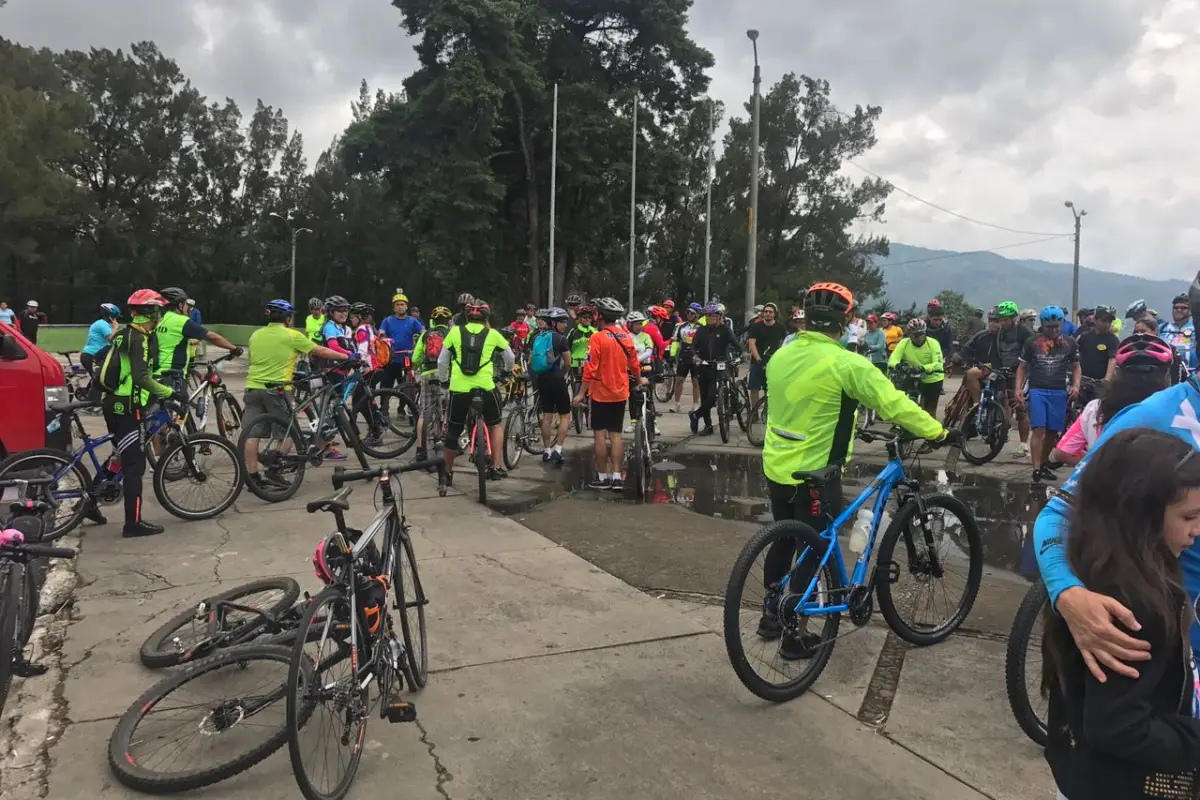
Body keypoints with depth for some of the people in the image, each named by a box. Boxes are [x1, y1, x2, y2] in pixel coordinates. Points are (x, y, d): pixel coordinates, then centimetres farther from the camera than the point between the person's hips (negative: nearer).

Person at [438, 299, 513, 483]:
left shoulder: (455, 331, 7)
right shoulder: (492, 334, 7)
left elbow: (442, 361, 12)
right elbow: (510, 358, 22)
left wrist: (443, 379, 30)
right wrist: (507, 370, 43)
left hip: (459, 389, 0)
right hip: (485, 388, 0)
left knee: (453, 430, 17)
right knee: (495, 425, 23)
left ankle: (448, 472, 28)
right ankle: (495, 468, 15)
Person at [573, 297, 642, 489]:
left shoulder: (598, 338, -14)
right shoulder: (626, 337, 3)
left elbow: (590, 369, -17)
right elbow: (634, 364, 12)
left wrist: (581, 393, -12)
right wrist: (640, 380, 31)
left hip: (601, 393, -5)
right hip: (620, 394, 5)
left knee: (600, 434, 3)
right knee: (615, 434, 10)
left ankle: (603, 477, 6)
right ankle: (617, 477, 7)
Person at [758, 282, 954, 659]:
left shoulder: (781, 355, 4)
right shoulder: (845, 363, -18)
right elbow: (894, 403, -17)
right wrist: (935, 431, -5)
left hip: (776, 466, 7)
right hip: (814, 474, -7)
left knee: (784, 541, 22)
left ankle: (771, 615, 34)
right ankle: (795, 635, 15)